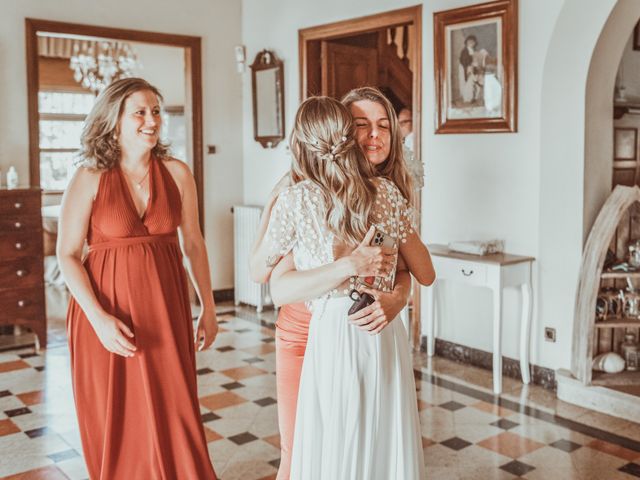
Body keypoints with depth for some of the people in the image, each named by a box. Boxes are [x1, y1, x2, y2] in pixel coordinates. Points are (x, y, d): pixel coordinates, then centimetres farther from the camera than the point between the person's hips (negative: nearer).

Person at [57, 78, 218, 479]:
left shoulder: (176, 172, 0)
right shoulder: (90, 178, -7)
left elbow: (194, 243, 5)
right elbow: (68, 255, -7)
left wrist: (209, 308, 5)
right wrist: (99, 317, -16)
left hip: (165, 306, 2)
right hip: (108, 312, -2)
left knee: (174, 415, 8)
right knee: (116, 423, 10)